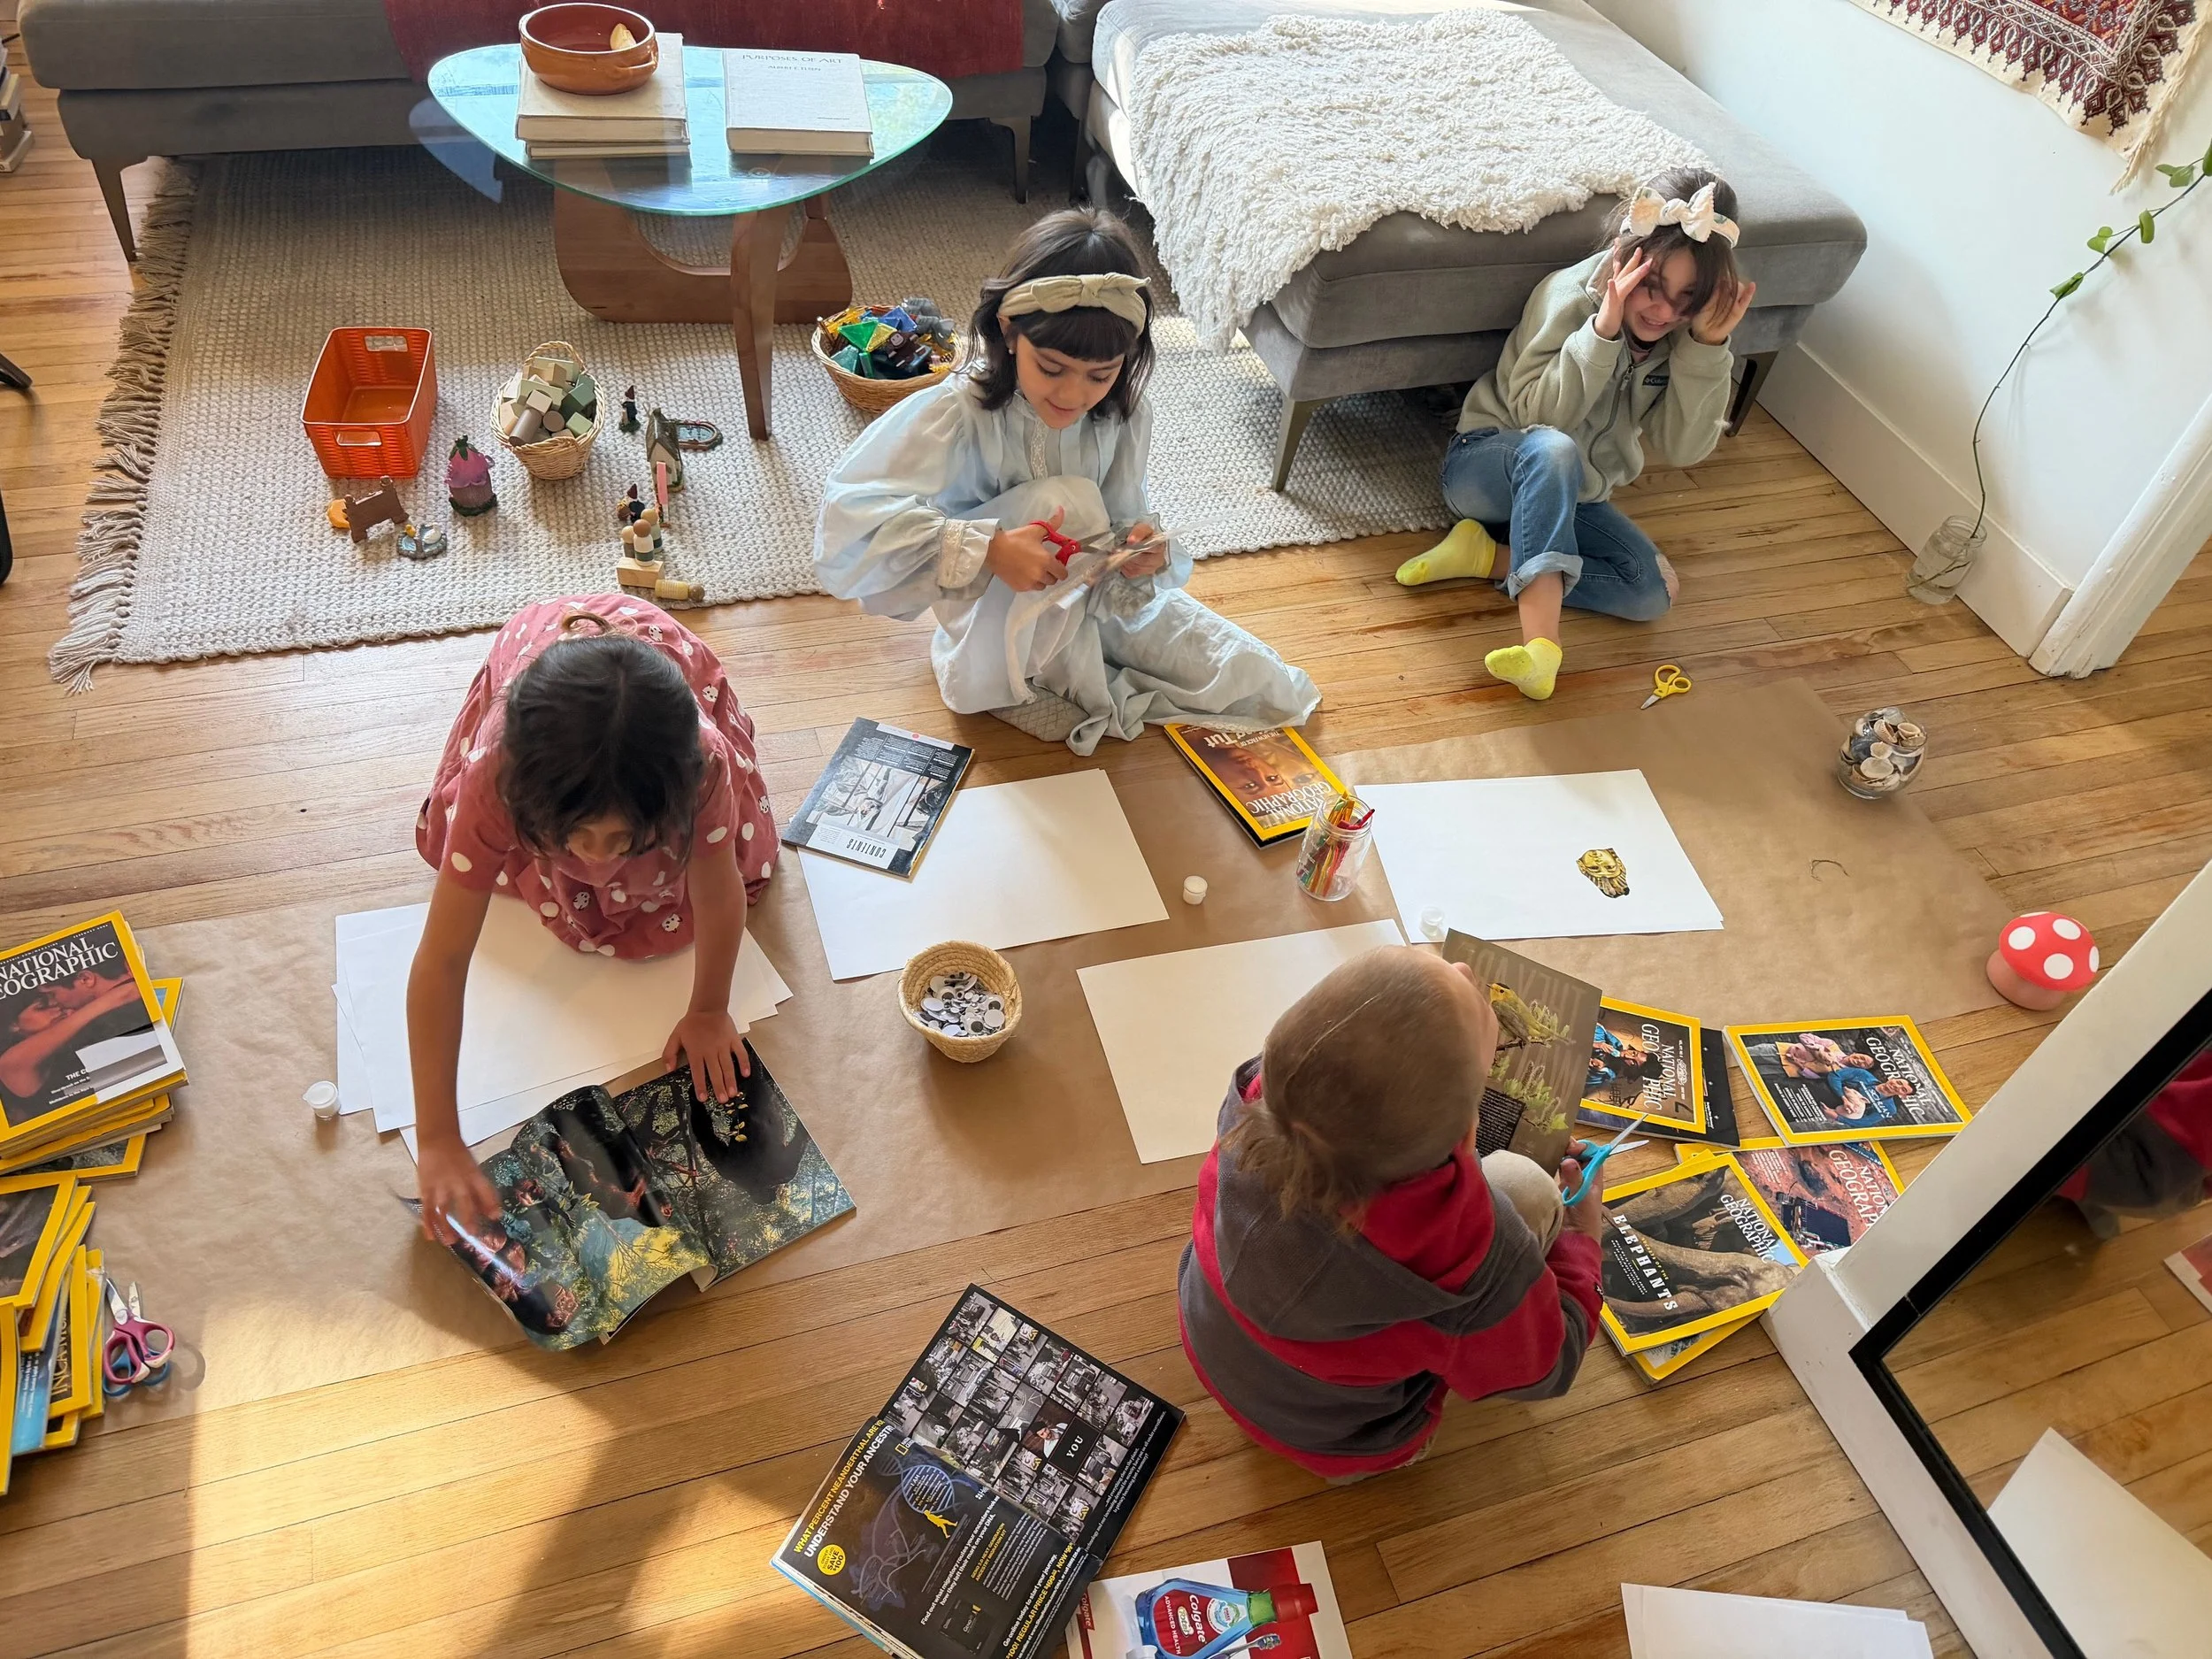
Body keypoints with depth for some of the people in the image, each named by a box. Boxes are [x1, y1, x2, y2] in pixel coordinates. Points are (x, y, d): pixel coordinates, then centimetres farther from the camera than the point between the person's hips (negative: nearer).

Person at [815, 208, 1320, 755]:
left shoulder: (1124, 414, -13)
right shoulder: (961, 412, -27)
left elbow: (1121, 521, -4)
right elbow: (846, 517, -36)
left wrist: (1144, 550, -30)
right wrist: (987, 551, -45)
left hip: (1097, 598, 5)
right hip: (1003, 621, -4)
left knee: (1269, 692, -3)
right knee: (1060, 500, -36)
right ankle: (1075, 690, -14)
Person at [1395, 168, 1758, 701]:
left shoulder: (1686, 331, -7)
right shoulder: (1571, 294, -19)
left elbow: (1682, 448, -15)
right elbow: (1535, 414, -24)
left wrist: (1709, 347, -26)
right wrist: (1603, 329, -35)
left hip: (1570, 495, 6)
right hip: (1487, 463, -5)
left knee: (1654, 590, -13)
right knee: (1552, 449, -40)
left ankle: (1488, 554, -14)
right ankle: (1540, 639, -48)